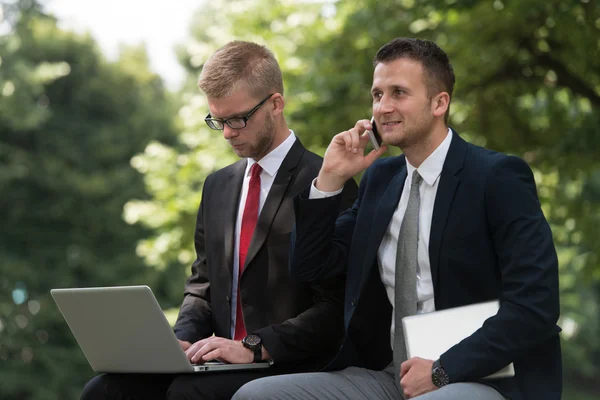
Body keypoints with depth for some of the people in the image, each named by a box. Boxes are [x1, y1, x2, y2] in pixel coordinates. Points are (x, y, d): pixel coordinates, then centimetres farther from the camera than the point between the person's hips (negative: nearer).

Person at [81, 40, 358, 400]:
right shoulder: (218, 186, 19)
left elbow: (335, 307, -11)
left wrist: (254, 347, -20)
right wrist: (181, 342, 0)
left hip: (287, 367, -6)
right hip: (219, 361, 6)